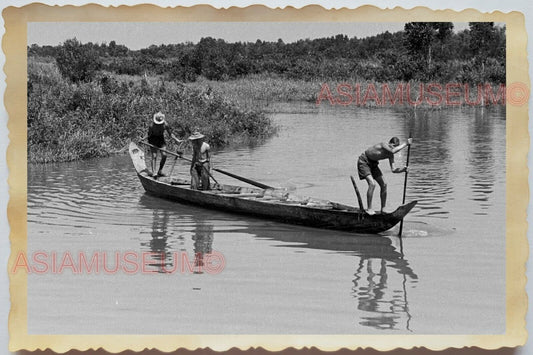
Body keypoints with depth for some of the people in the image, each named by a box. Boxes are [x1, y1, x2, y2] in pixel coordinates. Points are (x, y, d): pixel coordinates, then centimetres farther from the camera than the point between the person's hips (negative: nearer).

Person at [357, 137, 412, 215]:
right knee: (372, 184, -23)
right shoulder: (384, 145, -28)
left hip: (373, 164, 8)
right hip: (363, 162, -8)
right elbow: (393, 151, -48)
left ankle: (383, 209, 13)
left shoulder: (390, 155, -5)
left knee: (384, 185, 3)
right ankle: (369, 209, -15)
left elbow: (393, 170, -5)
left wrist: (402, 170, -23)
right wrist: (406, 144, -41)